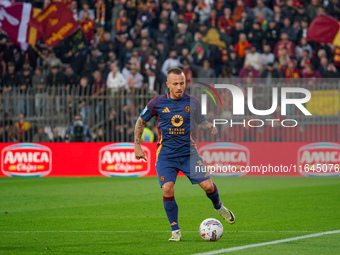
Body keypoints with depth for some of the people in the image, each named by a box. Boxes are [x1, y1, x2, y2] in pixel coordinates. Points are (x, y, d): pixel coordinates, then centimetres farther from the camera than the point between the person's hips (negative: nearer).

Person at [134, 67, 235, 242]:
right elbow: (140, 122, 10)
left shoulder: (192, 103, 0)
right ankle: (175, 231, -4)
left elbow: (200, 122, 17)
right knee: (168, 189, -18)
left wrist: (210, 127, -5)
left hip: (188, 152, 1)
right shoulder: (157, 103, -4)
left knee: (207, 185, -7)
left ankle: (218, 207, 29)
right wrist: (137, 146, 6)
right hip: (166, 154, -1)